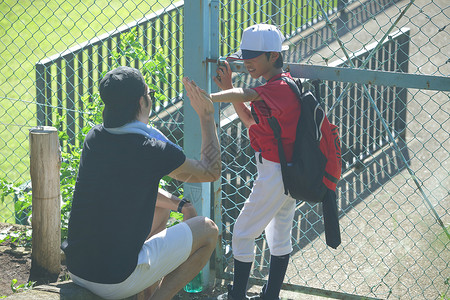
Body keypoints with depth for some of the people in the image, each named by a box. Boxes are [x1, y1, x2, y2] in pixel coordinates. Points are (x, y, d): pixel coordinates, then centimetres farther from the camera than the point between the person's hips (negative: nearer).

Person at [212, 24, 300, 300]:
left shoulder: (279, 89, -22)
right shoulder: (283, 85, 9)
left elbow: (244, 95, -38)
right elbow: (252, 121, 13)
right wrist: (228, 87, 4)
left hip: (274, 173, -11)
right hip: (290, 172, 11)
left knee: (243, 234, 0)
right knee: (280, 234, 20)